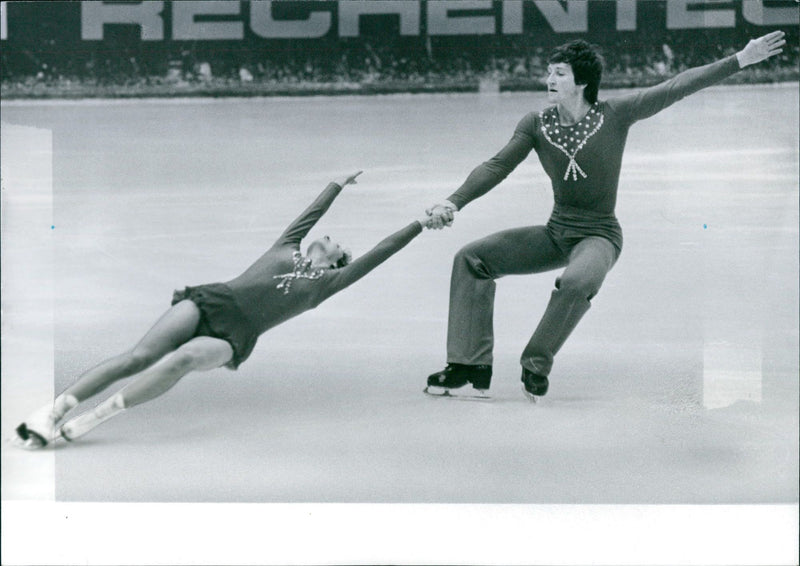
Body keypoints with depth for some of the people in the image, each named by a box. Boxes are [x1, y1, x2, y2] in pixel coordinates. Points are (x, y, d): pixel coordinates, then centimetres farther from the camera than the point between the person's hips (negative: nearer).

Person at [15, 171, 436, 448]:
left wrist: (419, 225, 20)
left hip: (231, 338, -2)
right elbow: (312, 213, 40)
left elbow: (373, 257, 19)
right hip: (209, 302, 2)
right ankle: (51, 411, -33)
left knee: (185, 358, -35)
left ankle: (85, 423, -41)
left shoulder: (324, 283, 21)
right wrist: (338, 186, 56)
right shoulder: (286, 247, 27)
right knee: (141, 357, -24)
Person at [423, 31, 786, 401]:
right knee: (472, 258, -8)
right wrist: (454, 202, -19)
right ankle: (471, 371, -9)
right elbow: (496, 167, -5)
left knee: (576, 281, -39)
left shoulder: (614, 115, -9)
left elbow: (677, 87, -10)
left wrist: (741, 60, -12)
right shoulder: (537, 125, 0)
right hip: (555, 232, 5)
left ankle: (535, 367, -16)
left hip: (598, 235, -5)